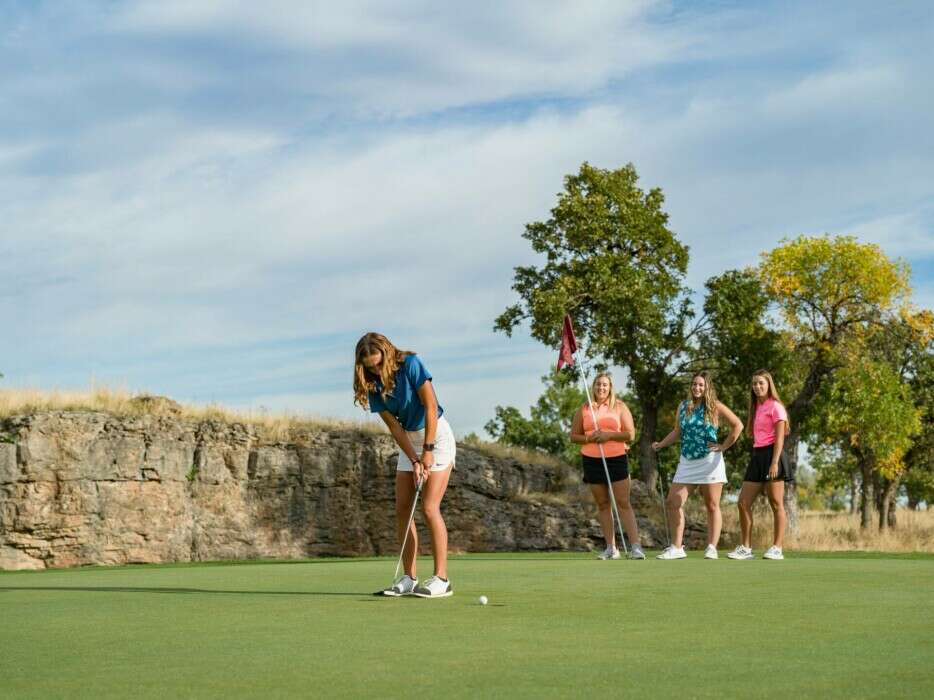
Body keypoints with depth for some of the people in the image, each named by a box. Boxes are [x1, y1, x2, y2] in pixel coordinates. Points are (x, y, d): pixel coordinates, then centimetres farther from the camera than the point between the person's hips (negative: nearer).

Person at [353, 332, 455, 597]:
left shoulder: (410, 364, -19)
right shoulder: (373, 385, -4)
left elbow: (431, 408, -19)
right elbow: (394, 426, -6)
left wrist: (427, 451, -18)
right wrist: (414, 460, -15)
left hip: (436, 435, -6)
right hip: (409, 440, 6)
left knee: (430, 508, -14)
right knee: (402, 510, -1)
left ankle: (441, 578, -11)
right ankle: (409, 578, 4)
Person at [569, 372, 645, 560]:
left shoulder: (619, 407, 4)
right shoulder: (584, 409, 8)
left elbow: (630, 434, -2)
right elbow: (574, 436, 9)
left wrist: (608, 435, -15)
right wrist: (590, 438, -10)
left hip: (617, 459, -2)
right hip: (592, 461, 2)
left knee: (623, 503, -8)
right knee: (603, 505, 6)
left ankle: (636, 546, -11)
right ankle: (611, 548, 10)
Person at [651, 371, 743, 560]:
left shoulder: (715, 407, -3)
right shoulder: (683, 406, 9)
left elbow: (737, 425, -3)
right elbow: (677, 432, 16)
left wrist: (724, 446, -5)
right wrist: (661, 444, 5)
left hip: (709, 461, -5)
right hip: (687, 461, 5)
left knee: (712, 506, 2)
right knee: (673, 503, -2)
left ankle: (712, 548, 5)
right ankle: (677, 548, 4)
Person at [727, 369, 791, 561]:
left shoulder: (775, 407, -6)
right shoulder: (756, 408, 19)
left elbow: (779, 438, -13)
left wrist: (774, 463, -20)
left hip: (771, 455, -8)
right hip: (757, 456, 8)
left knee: (776, 504, -3)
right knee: (743, 502, 2)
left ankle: (776, 548, -1)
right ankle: (746, 548, 6)